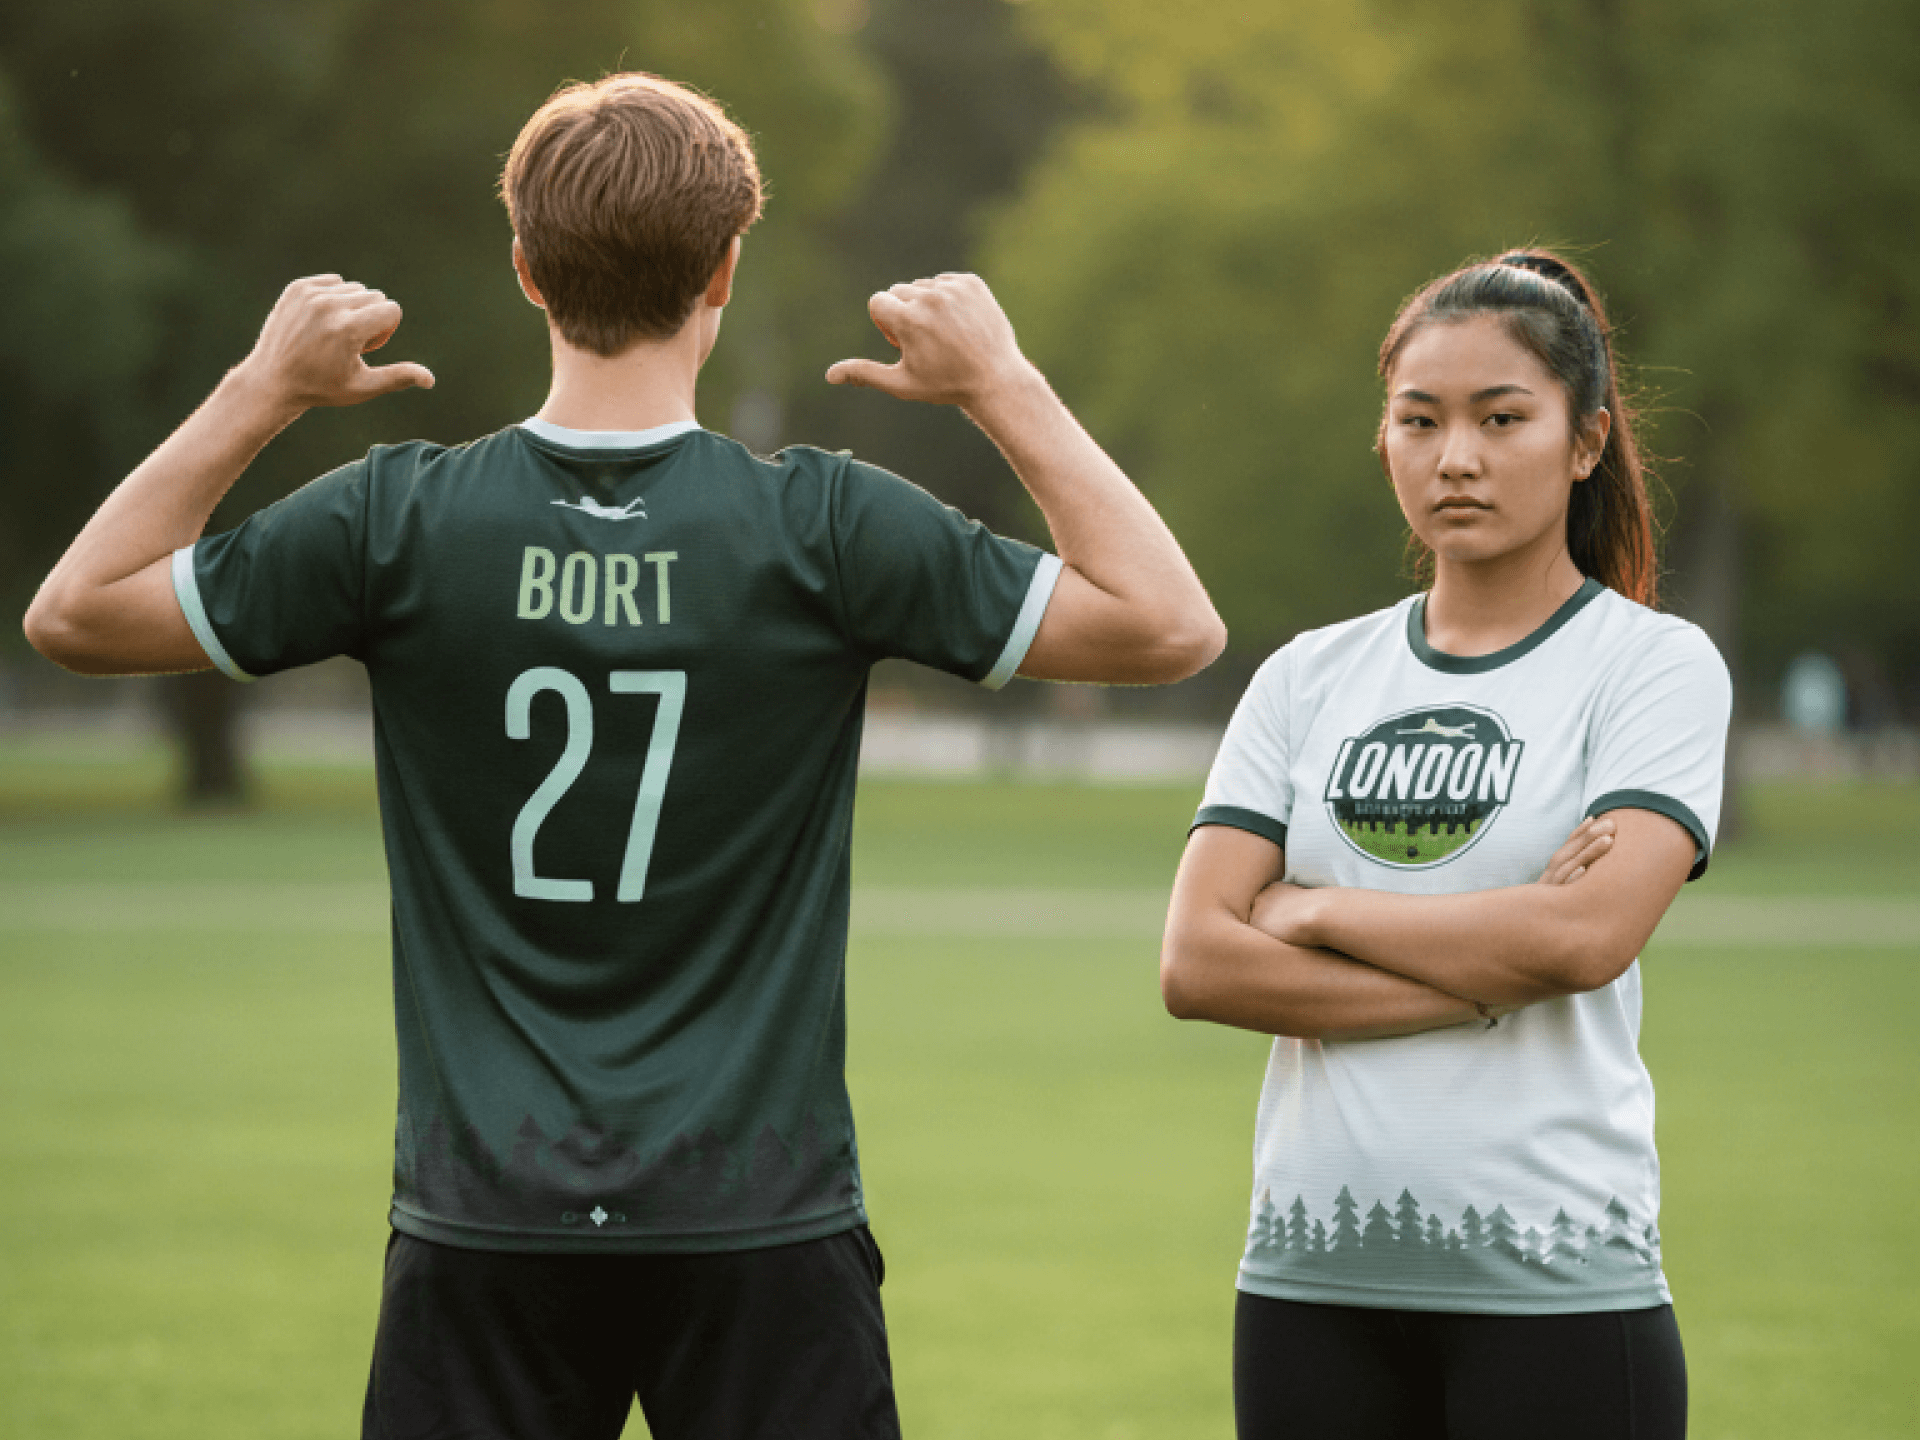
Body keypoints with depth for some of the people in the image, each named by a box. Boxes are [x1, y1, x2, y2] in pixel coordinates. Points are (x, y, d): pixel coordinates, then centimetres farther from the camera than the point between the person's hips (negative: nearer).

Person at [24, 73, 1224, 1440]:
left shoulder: (402, 522, -5)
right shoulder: (822, 529, -7)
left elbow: (78, 610, 8)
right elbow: (1171, 623, -1)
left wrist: (260, 392, 9)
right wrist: (1007, 389, 5)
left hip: (485, 1228, 1)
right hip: (760, 1226, -1)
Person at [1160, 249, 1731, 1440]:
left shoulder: (1653, 663, 0)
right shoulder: (1310, 677, 11)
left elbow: (1586, 937, -15)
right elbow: (1196, 964, -1)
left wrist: (1315, 909, -3)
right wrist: (1485, 978, -10)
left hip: (1558, 1287, -3)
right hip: (1313, 1282, 4)